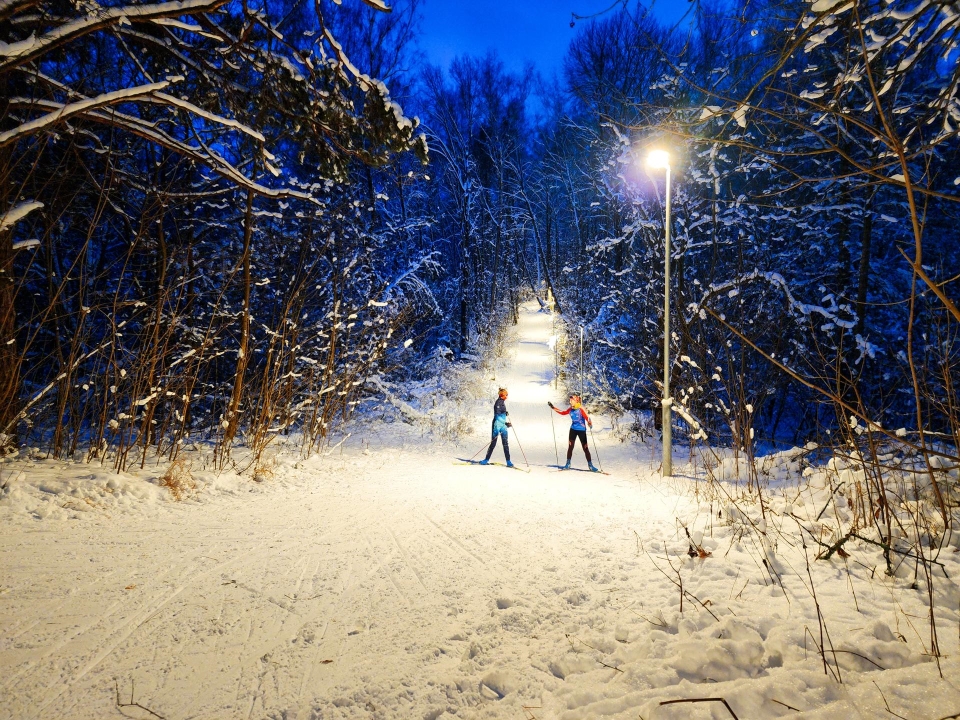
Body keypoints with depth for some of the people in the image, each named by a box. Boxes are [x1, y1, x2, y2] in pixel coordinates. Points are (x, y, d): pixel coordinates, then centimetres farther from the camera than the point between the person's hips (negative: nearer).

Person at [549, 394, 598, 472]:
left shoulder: (581, 409, -18)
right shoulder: (570, 409, 0)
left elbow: (587, 417, -28)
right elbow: (563, 413, 16)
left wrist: (590, 423, -49)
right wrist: (553, 408, 16)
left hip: (581, 430, -5)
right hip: (573, 429, 5)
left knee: (585, 448, -1)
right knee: (570, 447, 7)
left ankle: (590, 466, 8)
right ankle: (568, 464, 18)